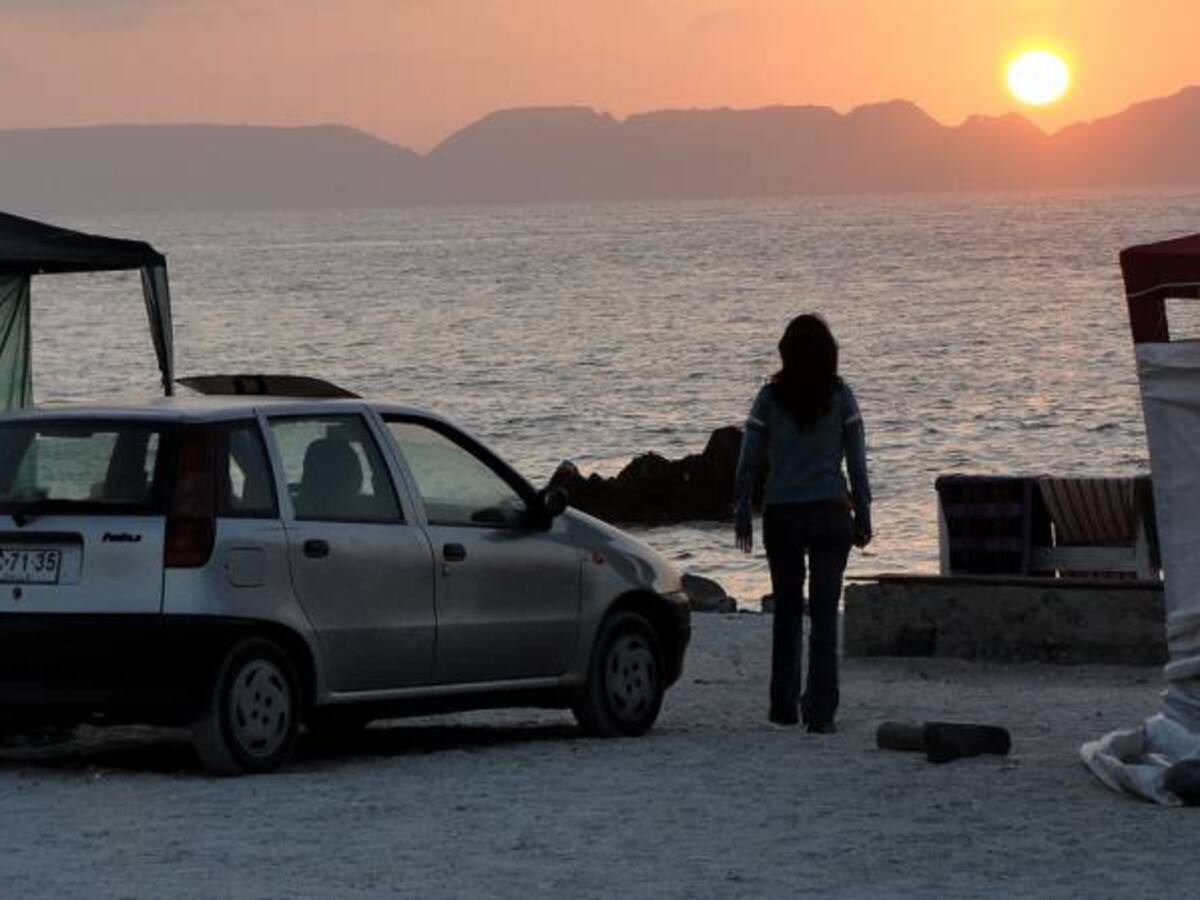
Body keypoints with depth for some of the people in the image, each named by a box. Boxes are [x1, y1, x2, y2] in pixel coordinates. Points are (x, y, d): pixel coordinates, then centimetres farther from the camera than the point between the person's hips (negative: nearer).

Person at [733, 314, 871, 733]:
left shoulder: (770, 398, -2)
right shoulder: (840, 397, -2)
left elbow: (748, 462, 0)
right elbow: (857, 463, -1)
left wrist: (741, 515, 9)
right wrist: (862, 517, 6)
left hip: (781, 514, 1)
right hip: (830, 513, -1)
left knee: (787, 609, 14)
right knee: (824, 612, 2)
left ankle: (784, 705, 16)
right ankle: (820, 710, -5)